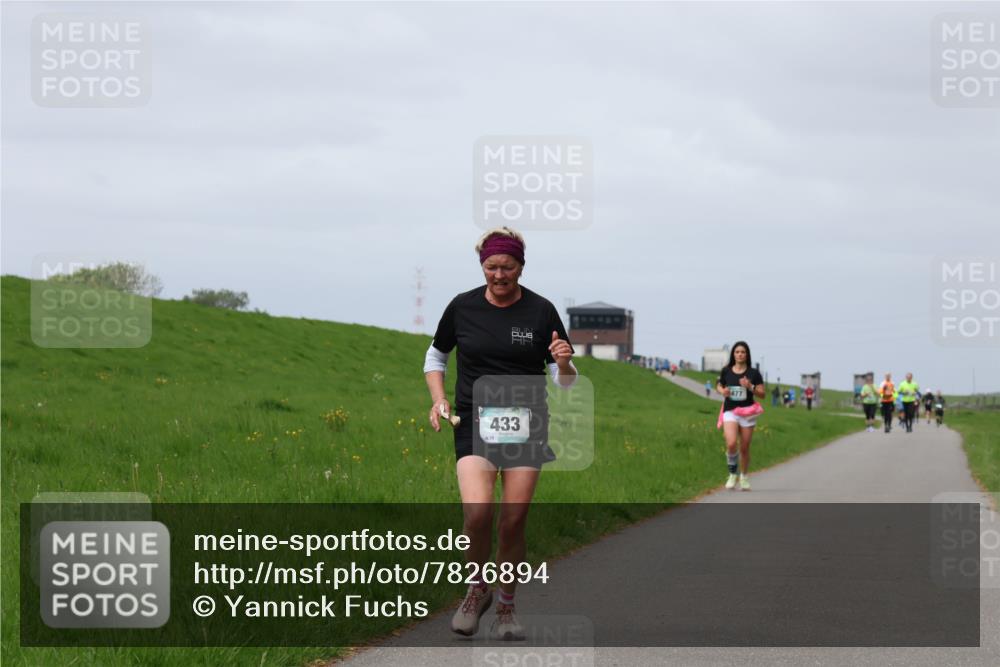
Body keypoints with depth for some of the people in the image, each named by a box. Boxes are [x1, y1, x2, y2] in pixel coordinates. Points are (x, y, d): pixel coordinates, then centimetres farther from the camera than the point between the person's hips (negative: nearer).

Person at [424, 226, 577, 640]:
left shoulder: (541, 311, 0)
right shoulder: (463, 308, 2)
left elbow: (565, 382, 4)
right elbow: (435, 358, 19)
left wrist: (564, 362, -19)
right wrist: (438, 400, 2)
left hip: (526, 427, 0)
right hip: (475, 425, 0)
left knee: (513, 522, -2)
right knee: (478, 513, -20)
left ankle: (507, 609, 17)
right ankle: (477, 589, 6)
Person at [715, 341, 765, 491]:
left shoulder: (753, 373, -2)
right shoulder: (726, 371, 2)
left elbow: (763, 394, 0)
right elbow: (719, 385, 18)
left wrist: (750, 387, -18)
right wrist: (722, 391, -5)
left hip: (747, 413, 0)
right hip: (730, 411, 0)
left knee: (744, 448, 6)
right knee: (731, 444, -21)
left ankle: (744, 477, 28)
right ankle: (732, 474, 0)